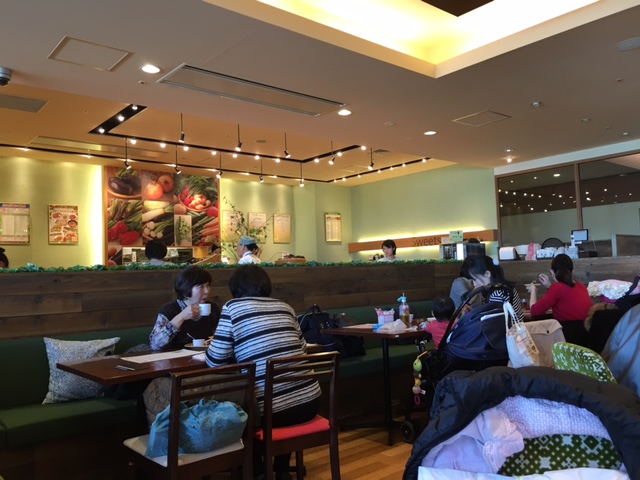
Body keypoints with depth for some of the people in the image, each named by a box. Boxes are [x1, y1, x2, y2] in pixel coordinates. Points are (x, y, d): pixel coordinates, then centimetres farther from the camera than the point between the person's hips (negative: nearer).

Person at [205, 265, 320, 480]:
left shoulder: (232, 307, 0)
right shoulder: (284, 306, 13)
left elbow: (215, 360, -1)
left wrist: (235, 349, 21)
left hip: (272, 409, -4)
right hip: (309, 400, 5)